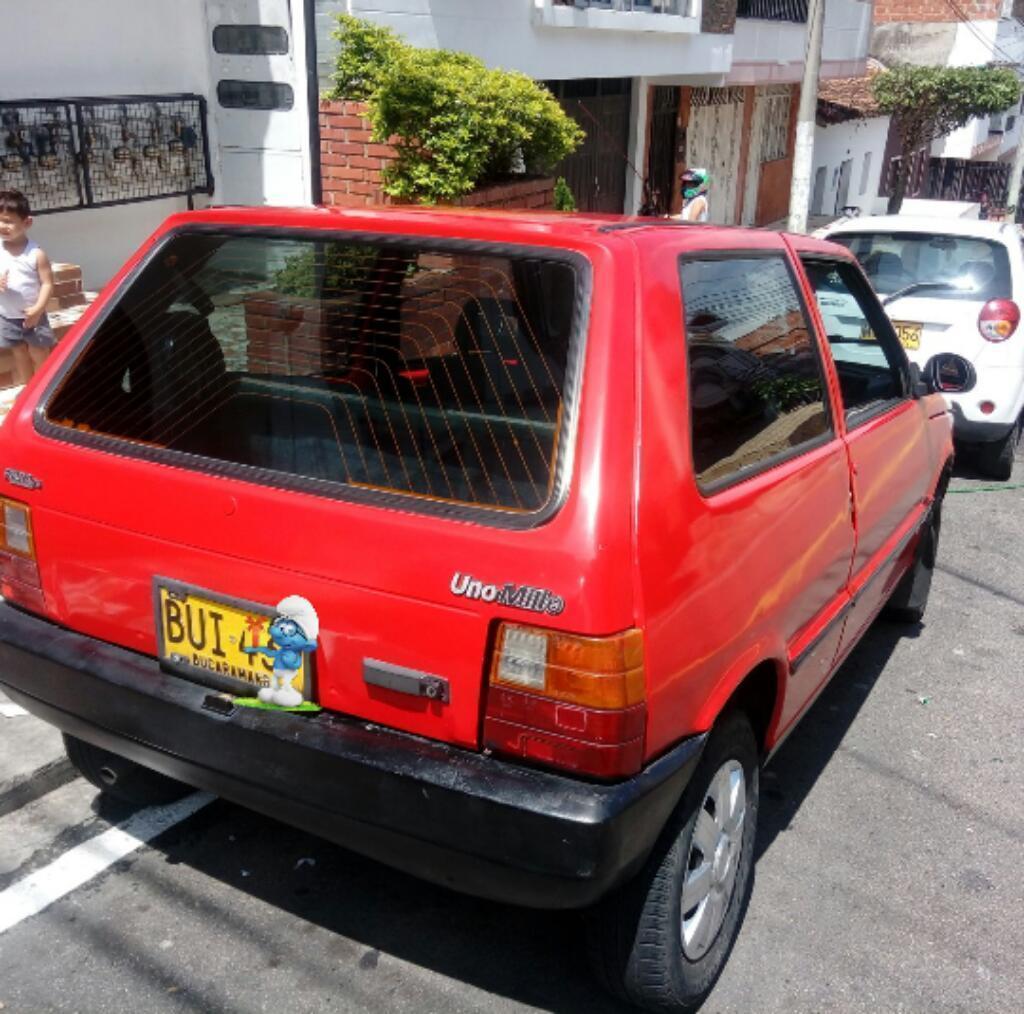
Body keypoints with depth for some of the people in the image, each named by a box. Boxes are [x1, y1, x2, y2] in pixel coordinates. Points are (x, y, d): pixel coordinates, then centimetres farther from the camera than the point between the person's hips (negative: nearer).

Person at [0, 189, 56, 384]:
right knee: (20, 359, 15)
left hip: (32, 316, -3)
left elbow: (47, 283, -13)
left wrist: (38, 309, -23)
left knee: (40, 357, 8)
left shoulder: (36, 254, -13)